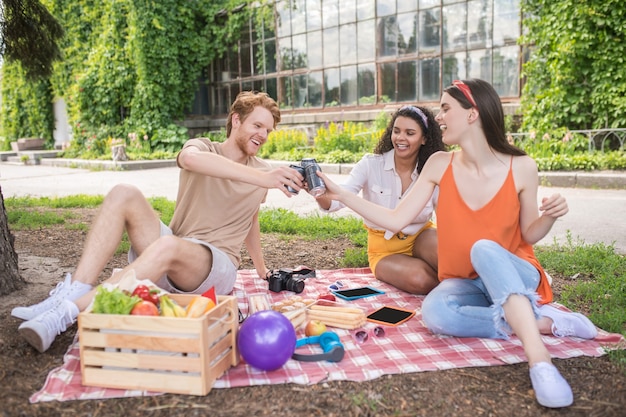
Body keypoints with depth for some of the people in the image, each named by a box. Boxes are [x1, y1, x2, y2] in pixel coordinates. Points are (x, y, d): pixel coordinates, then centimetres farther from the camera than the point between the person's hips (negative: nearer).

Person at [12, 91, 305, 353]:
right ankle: (73, 292, -29)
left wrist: (261, 268, 32)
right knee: (124, 194, -21)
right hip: (163, 262, 1)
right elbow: (190, 158, -25)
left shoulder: (262, 172, 10)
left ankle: (66, 313, -36)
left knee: (168, 246, -36)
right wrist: (261, 179, -37)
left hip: (217, 266, -1)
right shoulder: (203, 147, 2)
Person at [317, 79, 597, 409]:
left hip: (515, 276, -2)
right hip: (463, 282, 2)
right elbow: (396, 221, -6)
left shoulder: (521, 168, -11)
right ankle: (546, 321, -20)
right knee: (435, 312, -33)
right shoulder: (439, 164, -5)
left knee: (485, 248, -37)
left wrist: (550, 216, -21)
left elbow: (529, 235, 1)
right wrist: (340, 194, -12)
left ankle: (540, 360, -42)